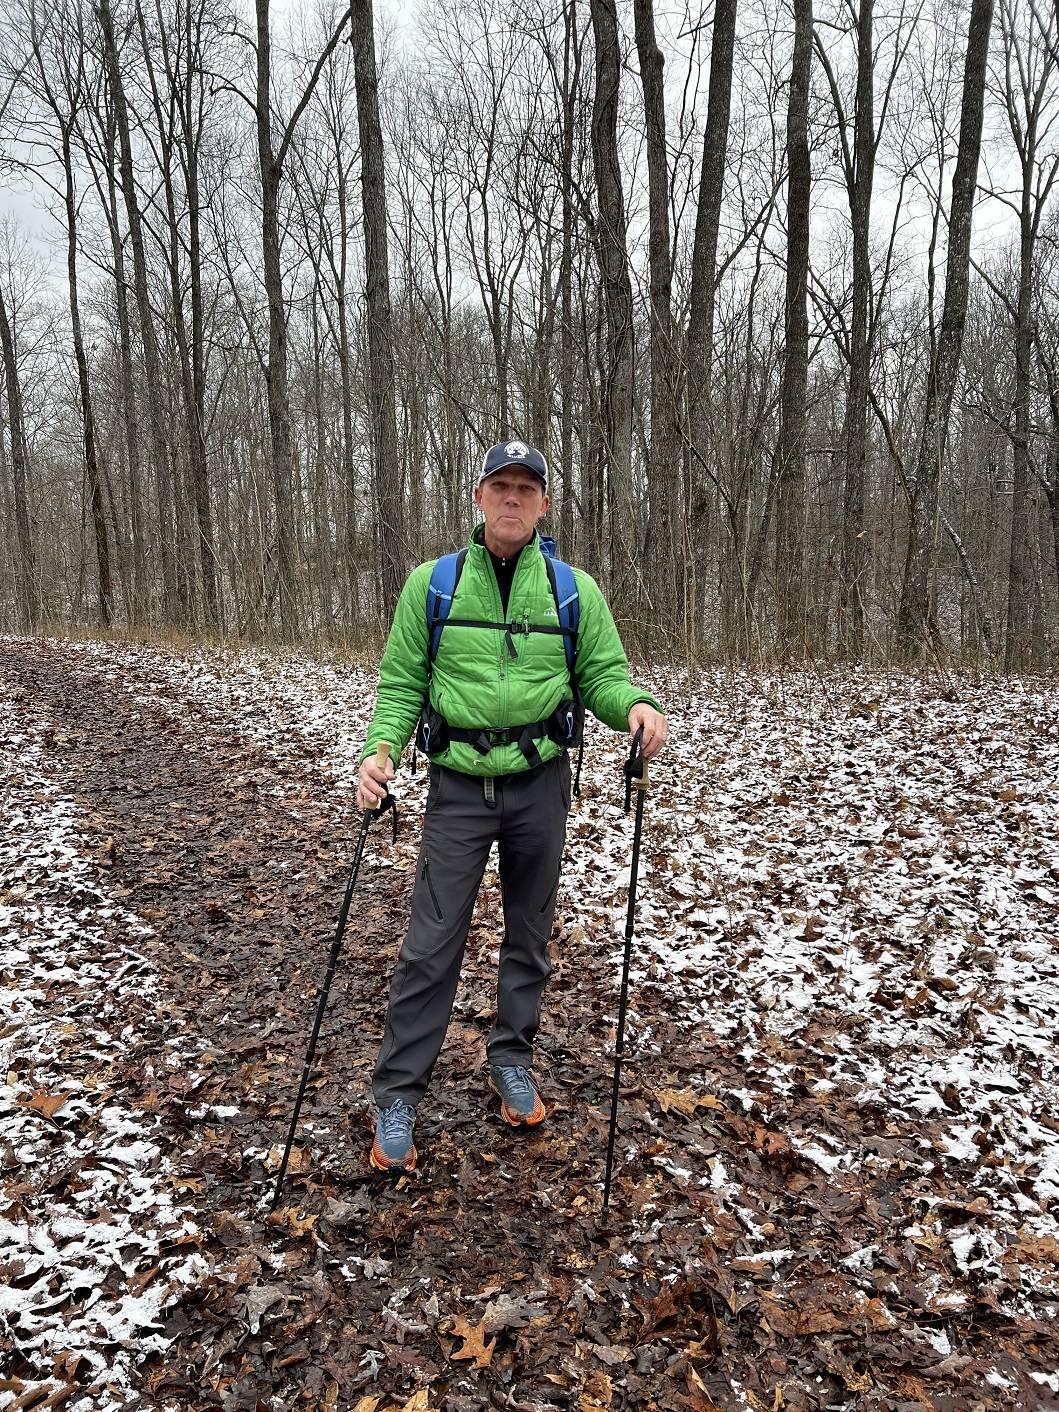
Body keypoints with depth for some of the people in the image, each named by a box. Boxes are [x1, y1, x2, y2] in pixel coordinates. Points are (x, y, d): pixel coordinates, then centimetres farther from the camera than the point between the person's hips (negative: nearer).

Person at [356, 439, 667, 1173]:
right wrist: (379, 751, -14)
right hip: (458, 787, -1)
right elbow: (401, 685, 1)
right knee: (433, 943, 0)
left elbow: (601, 675, 1)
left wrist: (635, 703, -21)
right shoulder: (431, 583, -1)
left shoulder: (575, 590, 0)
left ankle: (512, 1059, 36)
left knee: (530, 934, 15)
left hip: (540, 786, 2)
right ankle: (398, 1096, 15)